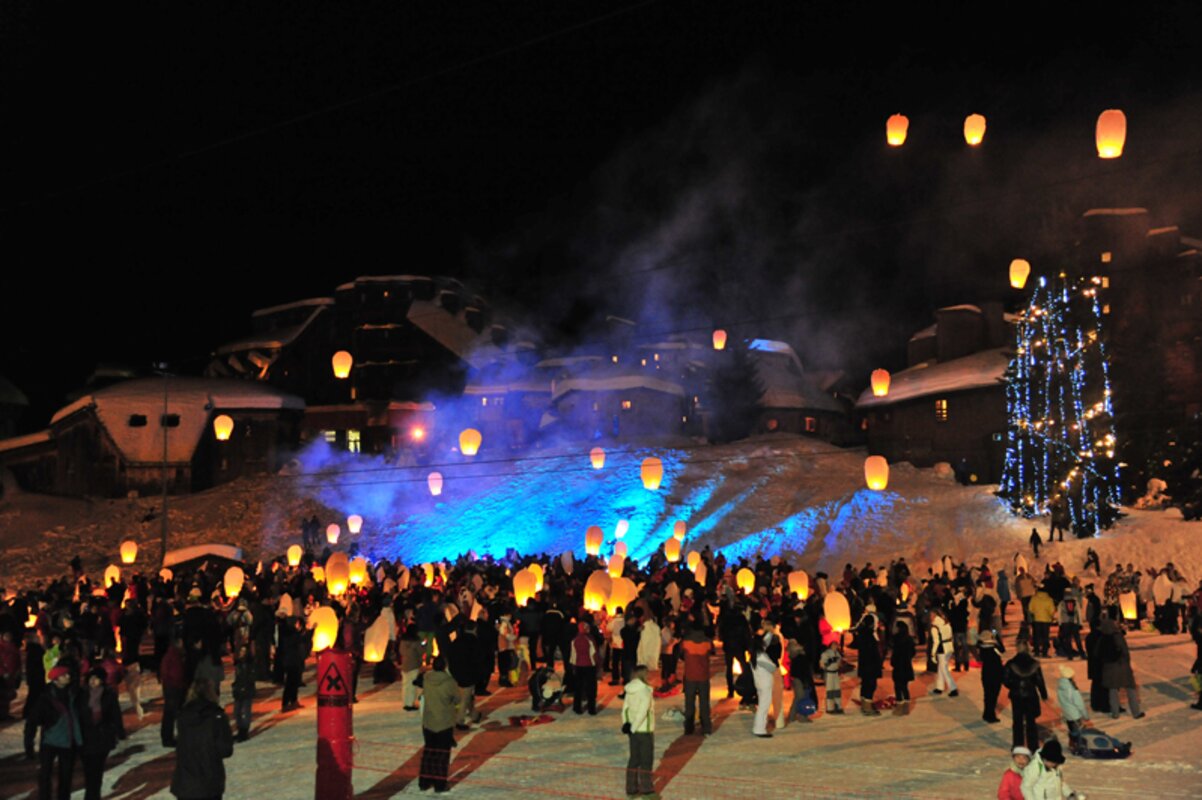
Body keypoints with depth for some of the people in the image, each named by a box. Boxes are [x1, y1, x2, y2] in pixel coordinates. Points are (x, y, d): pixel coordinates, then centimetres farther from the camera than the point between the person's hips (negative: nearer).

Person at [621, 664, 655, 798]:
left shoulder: (629, 690, 2)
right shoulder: (645, 691, -20)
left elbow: (625, 708, 3)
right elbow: (642, 712, -23)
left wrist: (626, 724, -1)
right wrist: (633, 728, -15)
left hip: (634, 730, 6)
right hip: (645, 730, -6)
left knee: (634, 758, 15)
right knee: (646, 759, 7)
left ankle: (631, 787, 19)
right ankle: (645, 787, 15)